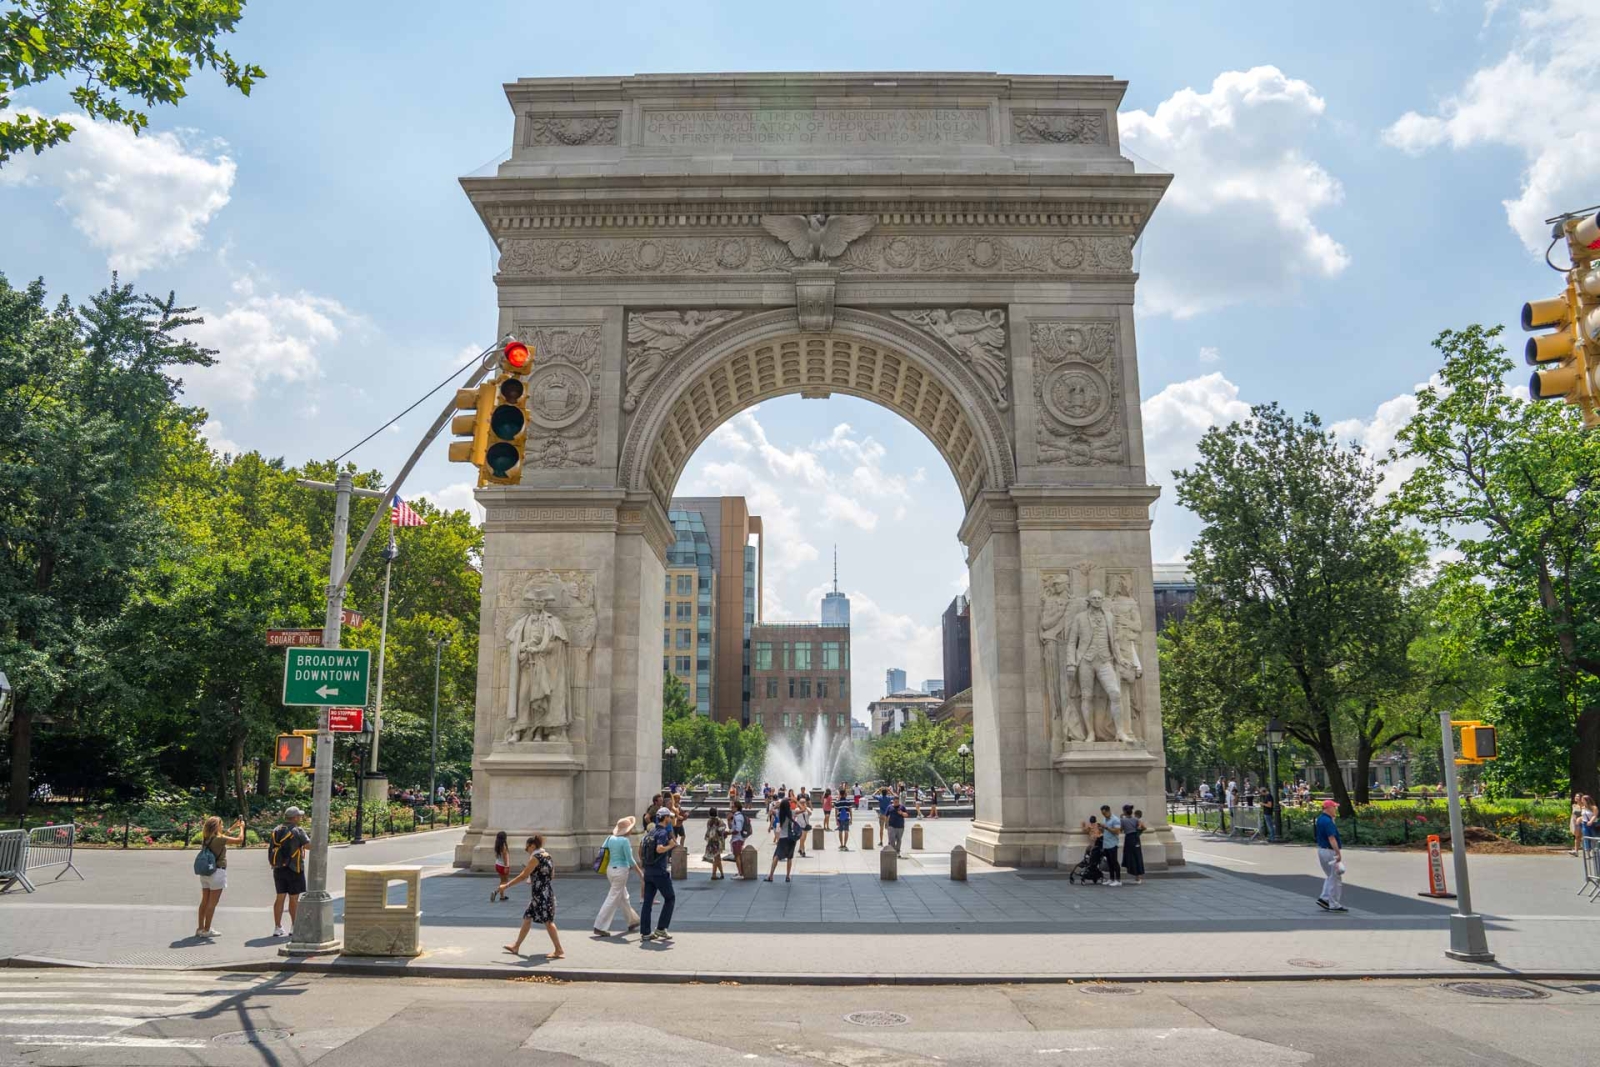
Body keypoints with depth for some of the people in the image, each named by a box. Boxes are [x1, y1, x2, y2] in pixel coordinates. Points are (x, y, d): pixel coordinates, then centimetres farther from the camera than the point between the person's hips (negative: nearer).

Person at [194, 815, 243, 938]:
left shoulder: (206, 839, 6)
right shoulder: (219, 839, -16)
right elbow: (239, 840, -13)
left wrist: (234, 827, 26)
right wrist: (242, 827, 2)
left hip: (205, 872, 8)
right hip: (217, 873, -8)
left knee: (204, 902, 14)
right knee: (212, 903, -1)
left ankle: (200, 928, 20)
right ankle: (206, 930, 2)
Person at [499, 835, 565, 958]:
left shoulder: (536, 857, -14)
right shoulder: (546, 856, 12)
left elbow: (523, 876, -16)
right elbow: (551, 875, 18)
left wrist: (506, 885, -10)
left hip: (541, 894, -10)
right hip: (546, 892, 10)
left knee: (548, 921, -7)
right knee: (527, 918, 16)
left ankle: (559, 951, -5)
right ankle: (516, 947, 26)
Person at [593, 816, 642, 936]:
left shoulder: (610, 838, 3)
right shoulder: (624, 841, -16)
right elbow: (630, 860, -15)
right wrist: (640, 873, -6)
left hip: (610, 869, 8)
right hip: (621, 871, -8)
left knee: (624, 897, 21)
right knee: (613, 899, -2)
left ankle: (632, 922, 35)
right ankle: (600, 927, -2)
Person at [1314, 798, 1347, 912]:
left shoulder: (1320, 819, 9)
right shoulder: (1327, 821, -21)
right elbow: (1331, 839, -27)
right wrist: (1338, 853, -27)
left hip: (1321, 850, 10)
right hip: (1330, 851, -10)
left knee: (1330, 876, 20)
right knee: (1335, 878, 0)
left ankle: (1324, 898, 16)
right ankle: (1334, 905, 5)